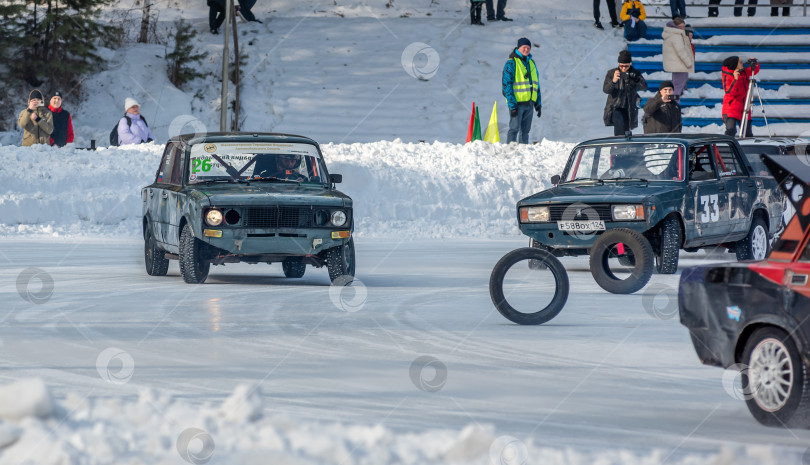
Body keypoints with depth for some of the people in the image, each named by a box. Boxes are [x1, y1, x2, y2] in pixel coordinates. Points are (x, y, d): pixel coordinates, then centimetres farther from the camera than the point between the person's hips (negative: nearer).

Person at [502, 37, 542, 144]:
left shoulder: (531, 63, 16)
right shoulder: (511, 63, -6)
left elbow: (536, 84, 22)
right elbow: (507, 85, -10)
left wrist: (538, 103, 15)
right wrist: (512, 105, -17)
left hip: (529, 103, 7)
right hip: (517, 103, -6)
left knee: (525, 130, 9)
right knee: (514, 129, -9)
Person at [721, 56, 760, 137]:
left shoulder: (744, 72, 5)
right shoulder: (727, 76, -12)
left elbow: (756, 70, 21)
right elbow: (729, 92, -25)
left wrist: (755, 63, 0)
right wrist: (735, 79, -35)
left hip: (744, 109, 6)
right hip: (731, 109, -6)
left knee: (747, 133, 7)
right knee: (731, 131, -22)